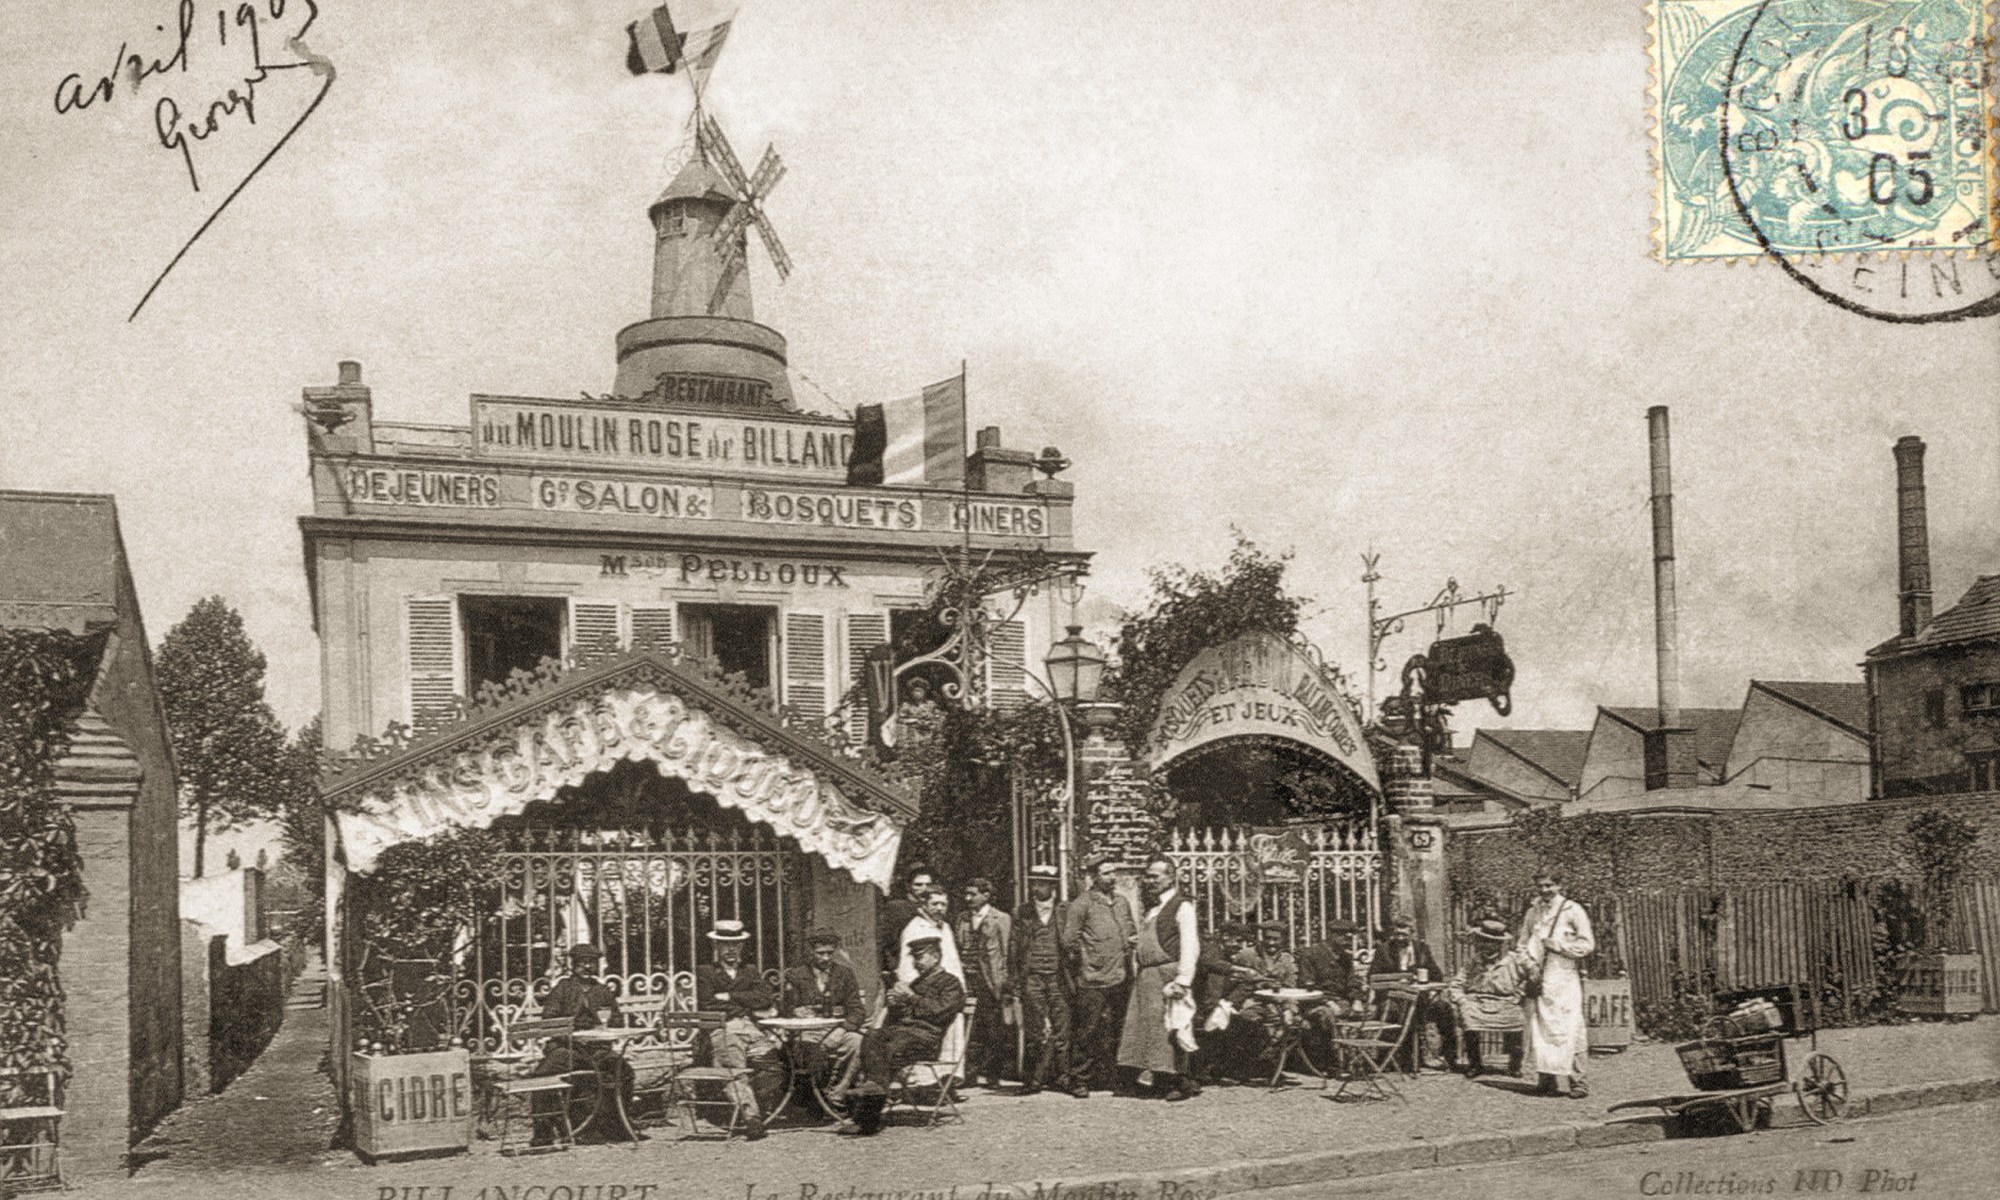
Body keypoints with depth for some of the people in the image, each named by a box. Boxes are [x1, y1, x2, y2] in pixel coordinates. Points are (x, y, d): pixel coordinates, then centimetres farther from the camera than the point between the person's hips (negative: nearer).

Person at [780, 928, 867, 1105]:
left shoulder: (845, 973, 14)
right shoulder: (795, 976, 11)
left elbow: (857, 1009, 6)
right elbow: (790, 1011, 4)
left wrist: (842, 1030, -13)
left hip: (838, 1029, 2)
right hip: (808, 1031, -1)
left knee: (856, 1041, -31)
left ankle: (835, 1097, -26)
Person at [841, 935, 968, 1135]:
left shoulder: (951, 983, 11)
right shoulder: (917, 982, 33)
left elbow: (939, 1011, -7)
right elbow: (895, 1018, 29)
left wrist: (911, 997, -4)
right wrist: (895, 1002, 7)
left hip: (927, 1036, -6)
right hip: (899, 1029, 6)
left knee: (893, 1049, -35)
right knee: (871, 1037, -27)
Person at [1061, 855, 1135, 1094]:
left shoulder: (1122, 903, 16)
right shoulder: (1081, 905, -5)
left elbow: (1132, 931, 27)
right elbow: (1069, 940, -5)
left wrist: (1134, 940, 8)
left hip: (1119, 978, 6)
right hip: (1092, 981, -6)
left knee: (1112, 1034, 10)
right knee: (1086, 1034, -4)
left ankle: (1110, 1078, 18)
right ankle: (1079, 1081, 3)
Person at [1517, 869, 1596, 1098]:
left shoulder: (1572, 911, -1)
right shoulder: (1533, 911, 14)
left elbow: (1587, 943, -4)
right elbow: (1522, 943, 22)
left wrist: (1558, 945, -11)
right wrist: (1527, 963, 4)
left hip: (1564, 978, -5)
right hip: (1537, 980, 5)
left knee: (1568, 1032, -8)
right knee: (1539, 1030, 2)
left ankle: (1578, 1081, -3)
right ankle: (1546, 1080, 8)